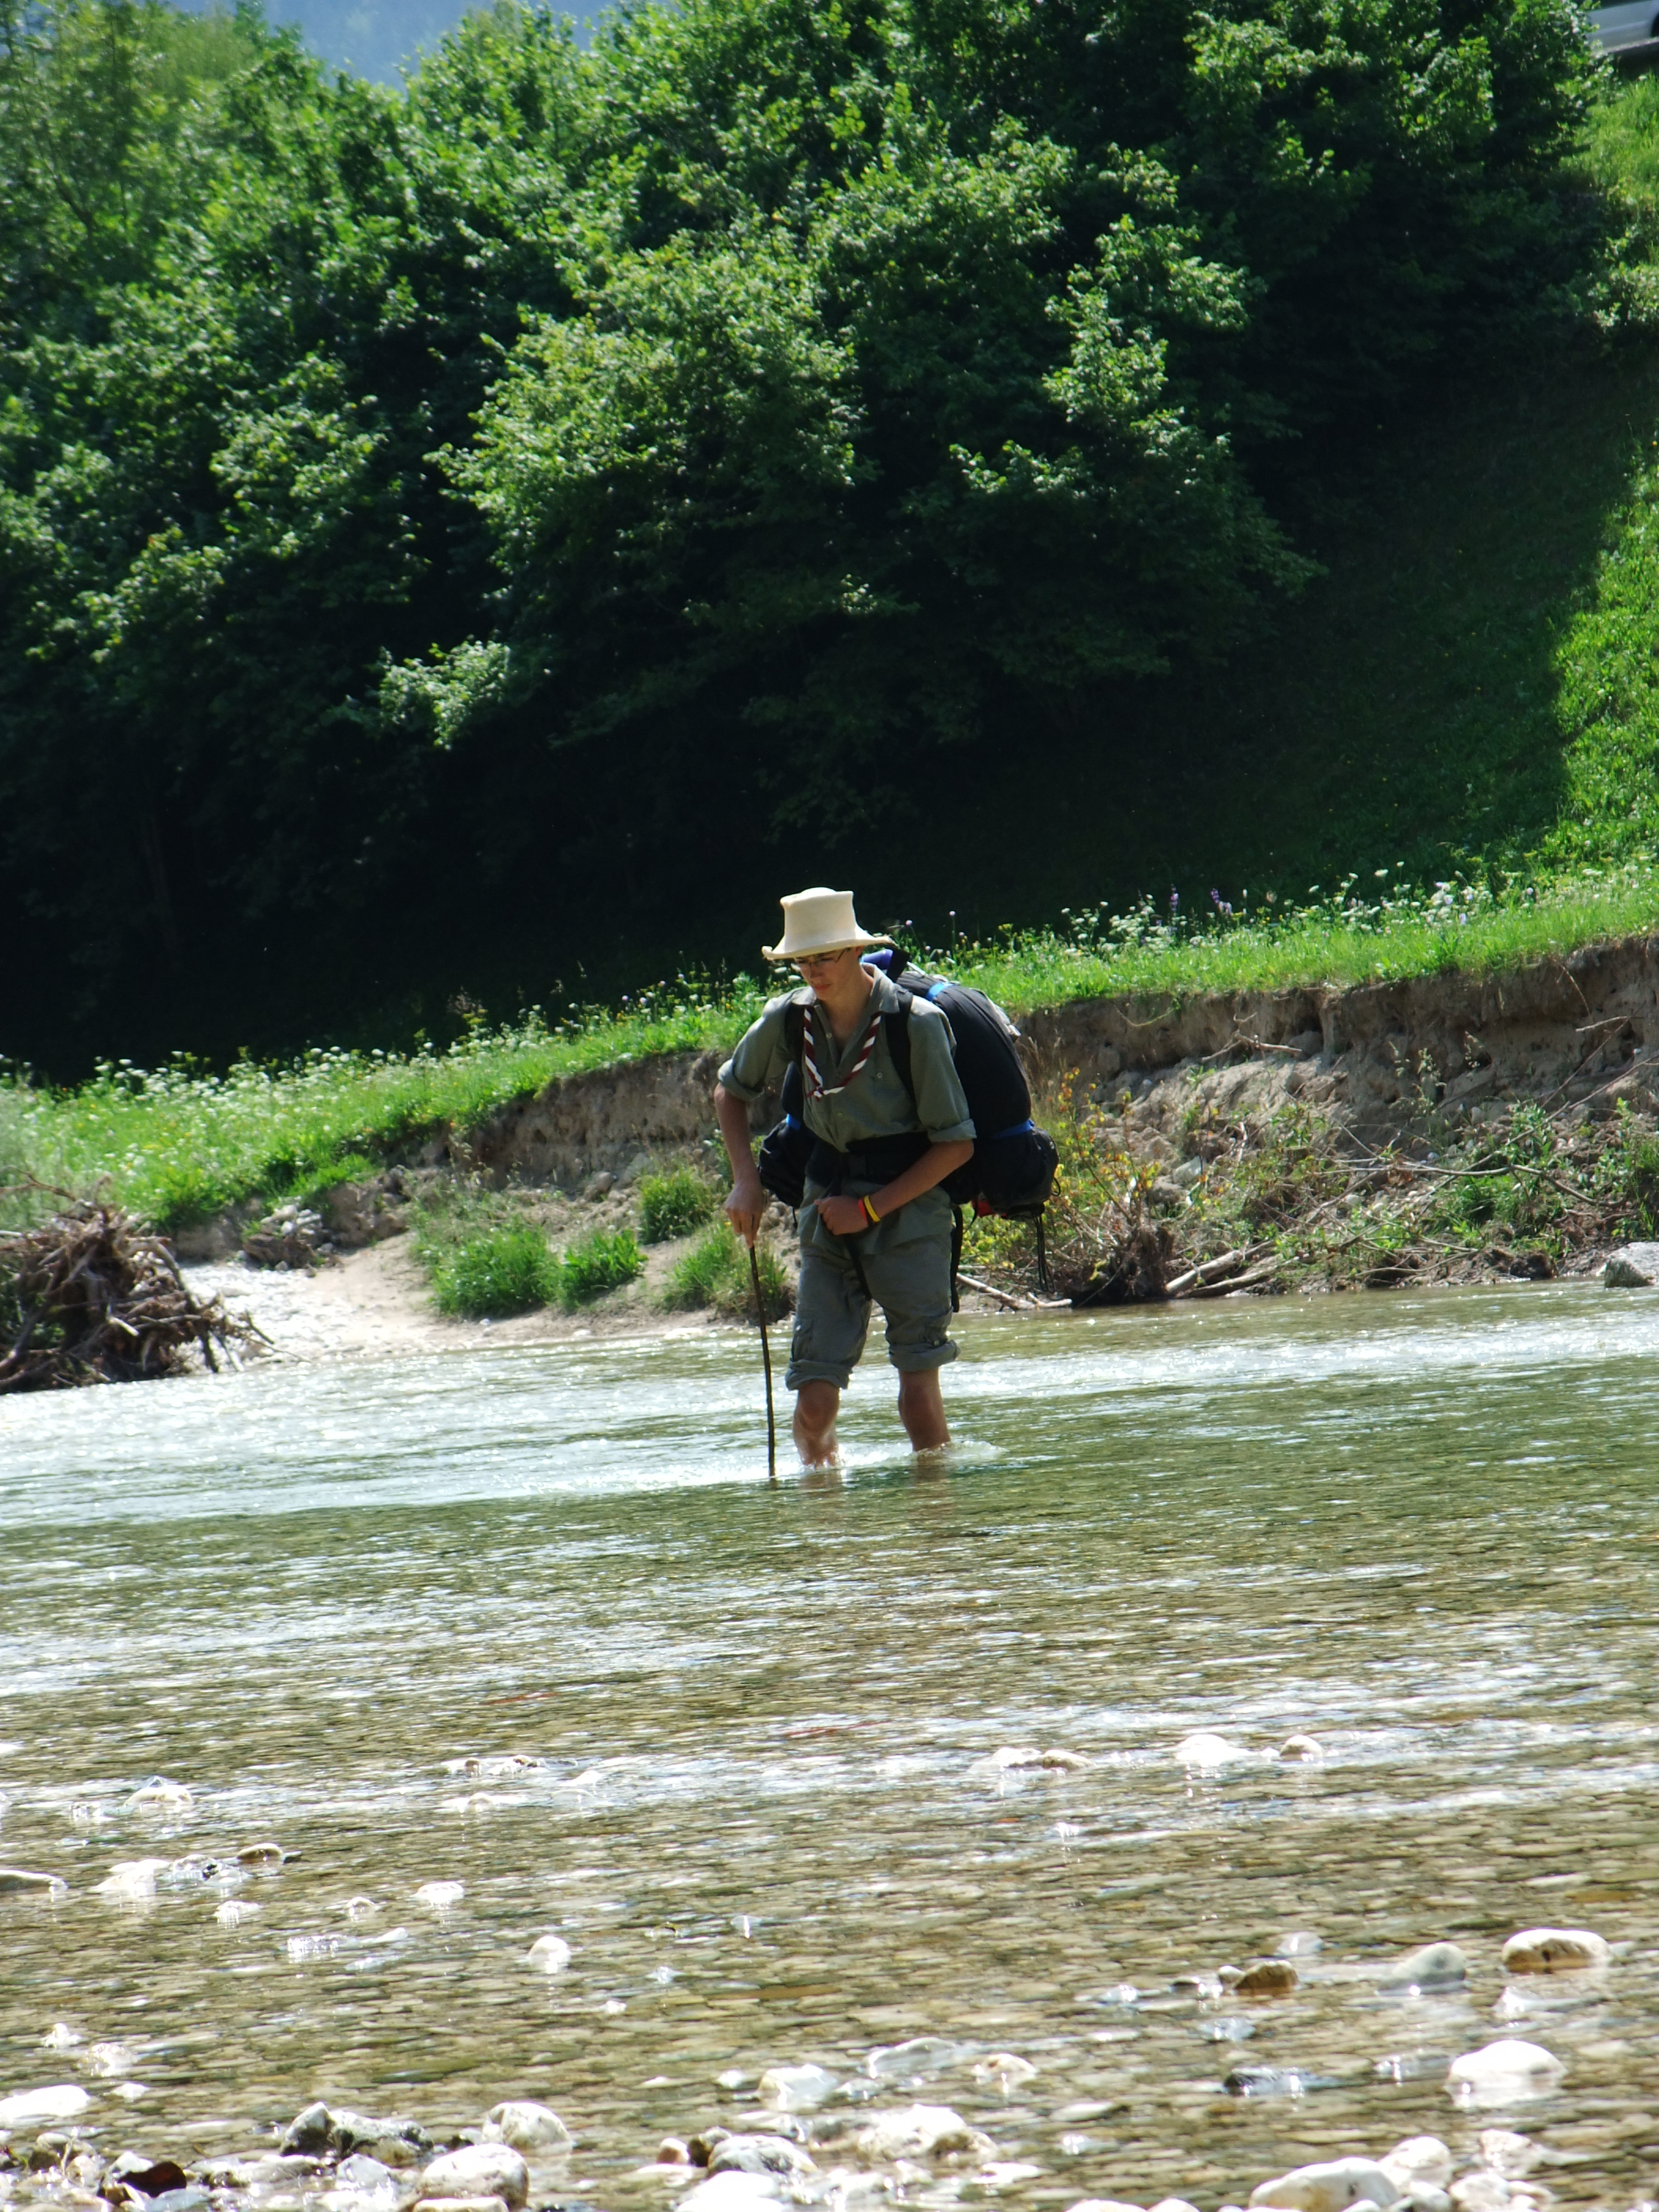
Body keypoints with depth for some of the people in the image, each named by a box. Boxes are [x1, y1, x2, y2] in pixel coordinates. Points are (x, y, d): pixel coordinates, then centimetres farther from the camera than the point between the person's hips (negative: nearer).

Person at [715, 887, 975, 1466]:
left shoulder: (917, 1025, -13)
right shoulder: (789, 1020, 0)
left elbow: (956, 1144, -9)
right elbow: (730, 1091, 20)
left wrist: (870, 1209, -12)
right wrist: (746, 1180, 6)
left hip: (907, 1216, -3)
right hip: (829, 1218, 4)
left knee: (920, 1398, -11)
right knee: (815, 1405, -4)